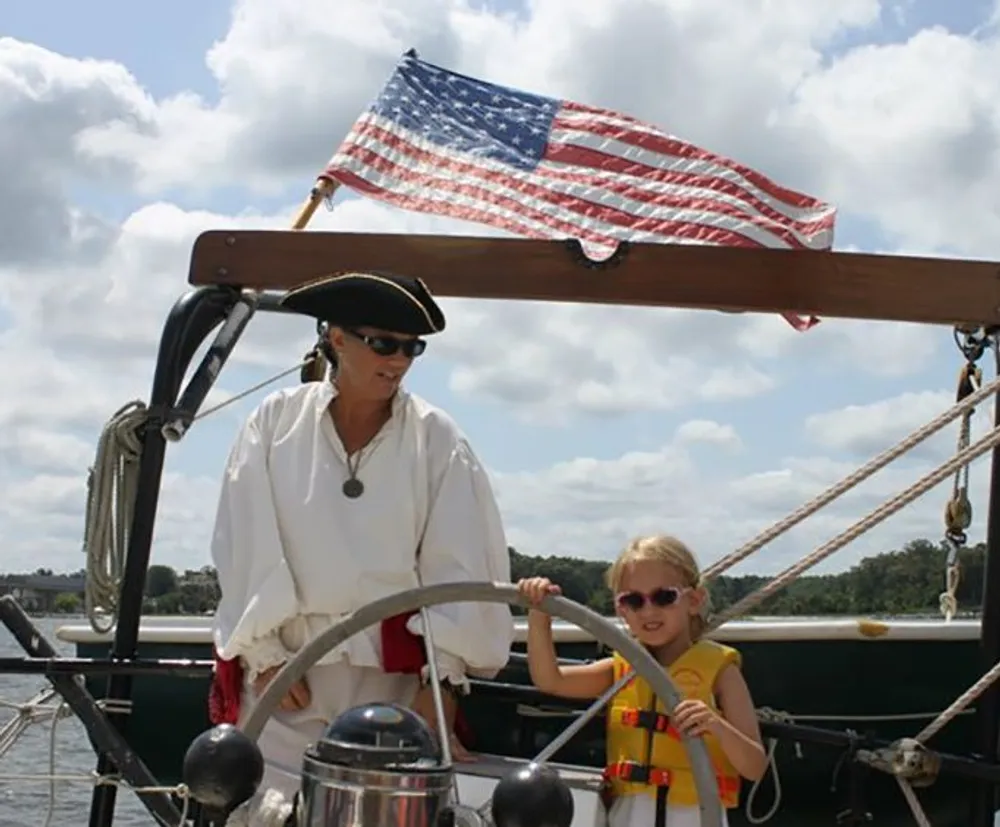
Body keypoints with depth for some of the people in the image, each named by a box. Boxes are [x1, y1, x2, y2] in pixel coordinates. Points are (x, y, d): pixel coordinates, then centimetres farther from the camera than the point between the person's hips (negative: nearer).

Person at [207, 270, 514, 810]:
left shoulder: (436, 439, -1)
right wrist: (263, 653, -6)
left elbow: (455, 566, -5)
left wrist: (440, 682, -12)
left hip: (396, 670, 0)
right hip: (288, 661, 1)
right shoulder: (276, 421, 1)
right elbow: (247, 549, 0)